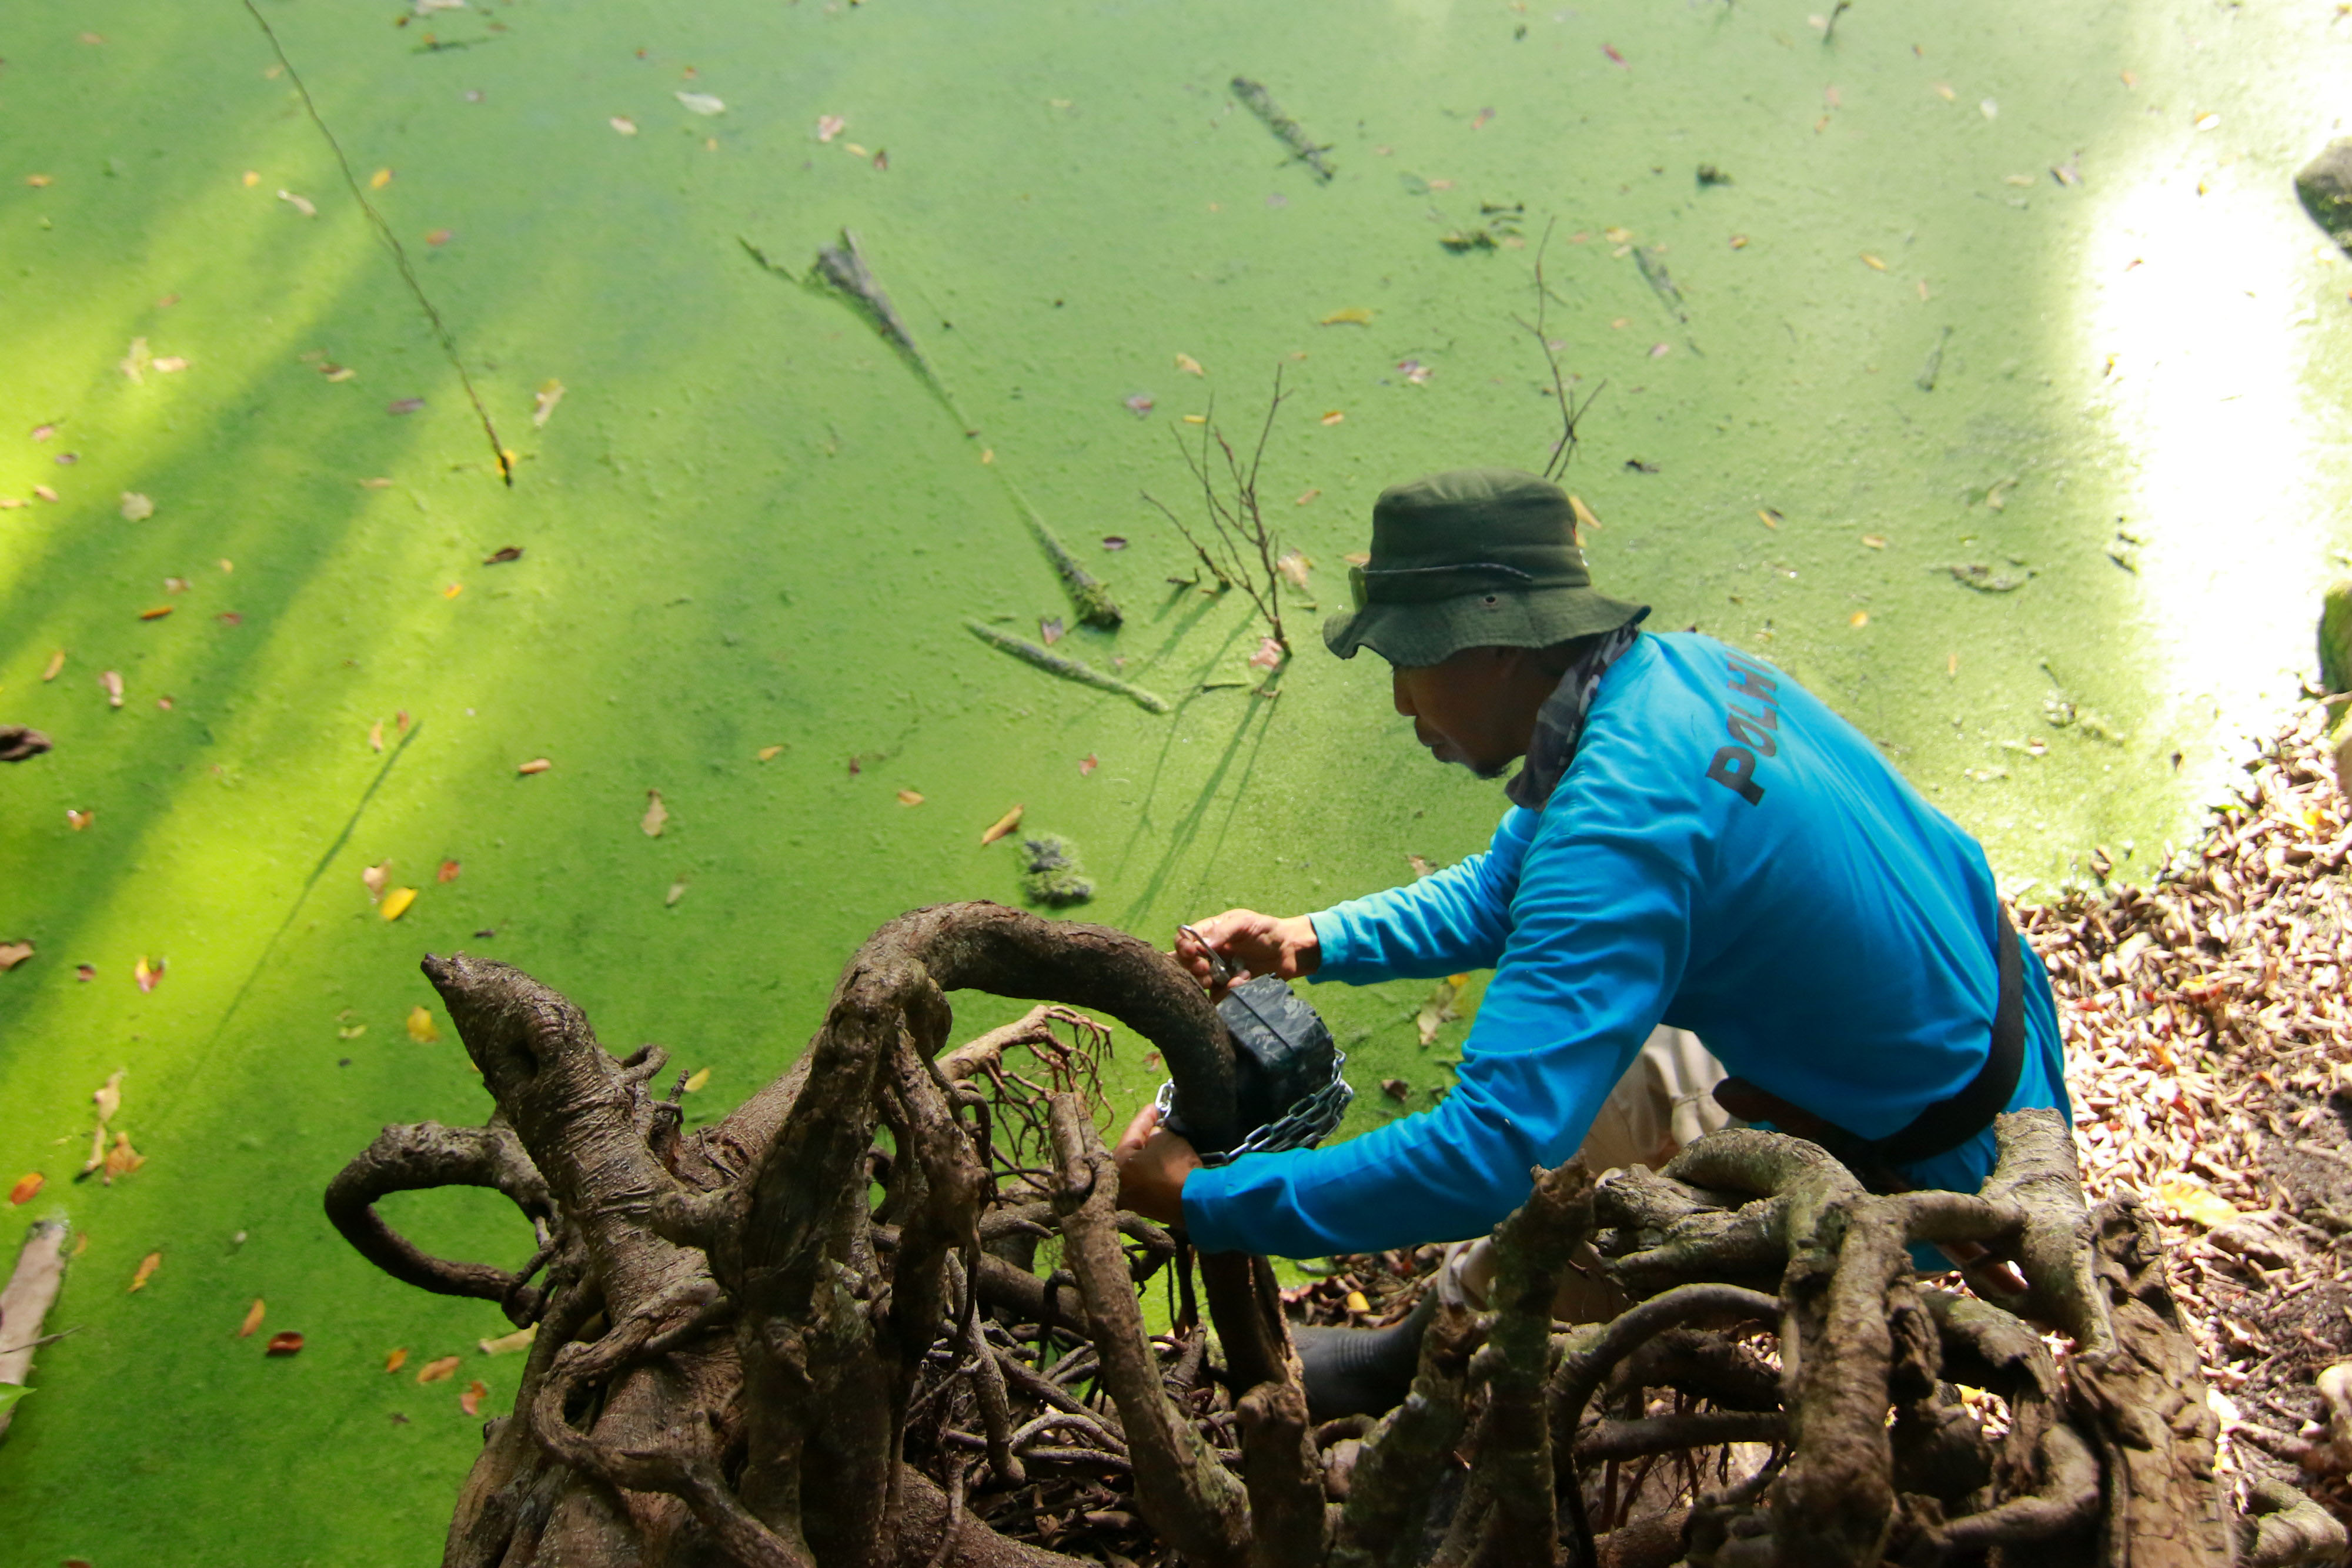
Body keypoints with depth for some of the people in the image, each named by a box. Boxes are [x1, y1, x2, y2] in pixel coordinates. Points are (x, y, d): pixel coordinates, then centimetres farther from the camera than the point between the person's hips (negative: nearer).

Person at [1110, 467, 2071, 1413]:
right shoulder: (1673, 666, -3)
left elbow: (1485, 1157, -39)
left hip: (1935, 1183, -9)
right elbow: (1502, 892, 12)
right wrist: (1306, 941, -2)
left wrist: (1200, 1199, -29)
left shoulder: (1618, 821, -33)